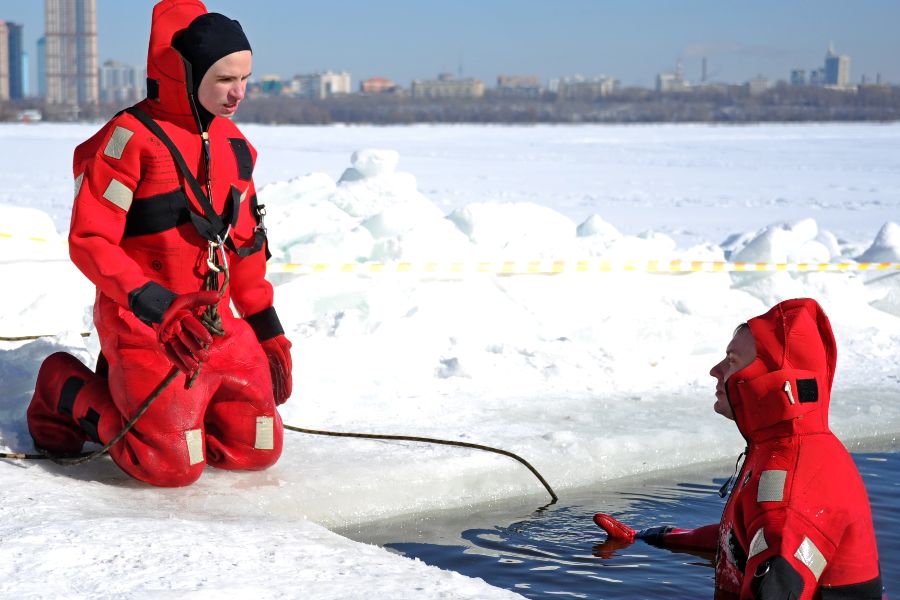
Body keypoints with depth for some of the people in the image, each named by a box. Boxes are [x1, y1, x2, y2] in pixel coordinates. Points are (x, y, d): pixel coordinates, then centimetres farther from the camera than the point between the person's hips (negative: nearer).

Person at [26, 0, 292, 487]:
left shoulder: (233, 145, 11)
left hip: (218, 324, 7)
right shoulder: (130, 137, -13)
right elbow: (88, 240, -15)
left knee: (258, 449, 0)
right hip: (145, 331, -7)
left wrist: (268, 330, 15)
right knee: (173, 465, -14)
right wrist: (156, 305, -27)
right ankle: (68, 393, 10)